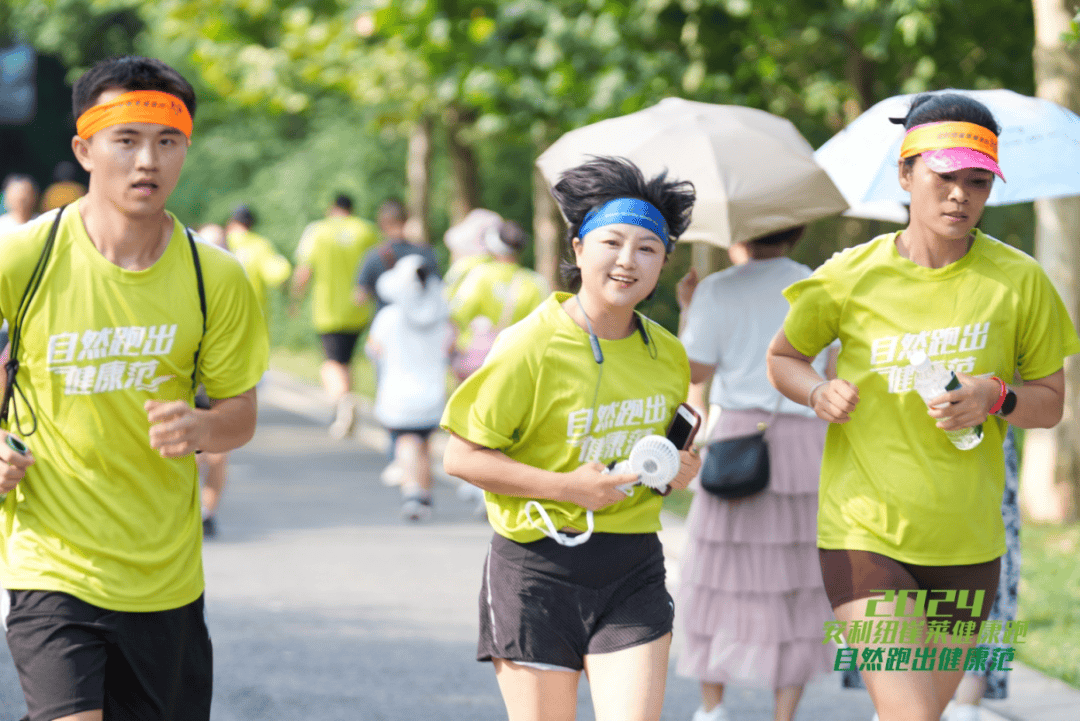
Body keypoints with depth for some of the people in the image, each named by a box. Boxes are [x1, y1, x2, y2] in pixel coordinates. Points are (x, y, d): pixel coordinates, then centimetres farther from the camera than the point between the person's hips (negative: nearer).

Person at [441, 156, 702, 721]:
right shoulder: (531, 347, -11)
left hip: (633, 572, 4)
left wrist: (679, 468, 2)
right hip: (537, 570, -4)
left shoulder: (668, 356, 7)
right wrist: (564, 487, -18)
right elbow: (462, 457, -10)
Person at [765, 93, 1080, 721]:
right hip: (865, 531, -3)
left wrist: (996, 399, -15)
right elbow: (782, 357, 12)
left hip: (968, 544, 3)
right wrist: (819, 393, -10)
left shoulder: (1018, 280, -2)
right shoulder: (850, 277, -5)